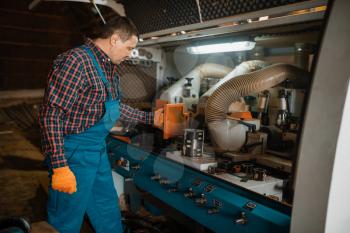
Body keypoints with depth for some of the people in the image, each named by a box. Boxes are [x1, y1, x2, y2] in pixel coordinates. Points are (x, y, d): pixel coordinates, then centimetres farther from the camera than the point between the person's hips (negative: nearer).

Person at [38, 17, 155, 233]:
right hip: (74, 154, -9)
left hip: (99, 150, 9)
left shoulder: (110, 68, 9)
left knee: (109, 211, 23)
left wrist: (149, 117, 18)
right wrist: (59, 167, -26)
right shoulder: (77, 61, -21)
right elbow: (51, 115, -24)